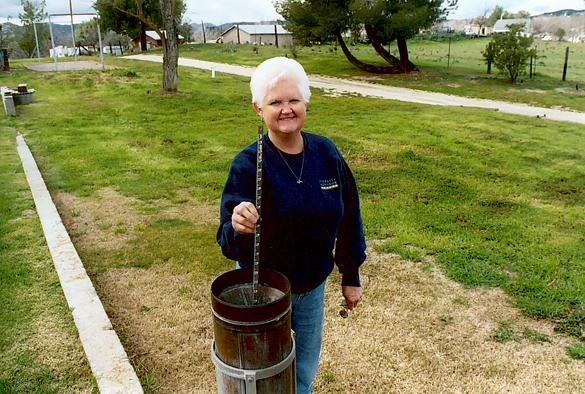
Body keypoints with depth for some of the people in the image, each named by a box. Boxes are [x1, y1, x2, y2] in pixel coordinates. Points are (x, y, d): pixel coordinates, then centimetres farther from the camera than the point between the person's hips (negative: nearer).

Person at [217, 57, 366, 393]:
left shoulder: (326, 152, -9)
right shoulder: (248, 164, -20)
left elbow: (348, 217, 0)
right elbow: (229, 241, -22)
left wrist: (351, 277, 5)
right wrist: (239, 229, -46)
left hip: (313, 287, 3)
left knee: (306, 365, 23)